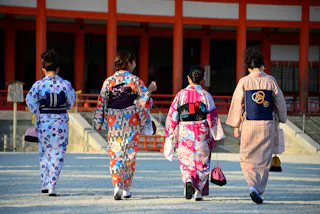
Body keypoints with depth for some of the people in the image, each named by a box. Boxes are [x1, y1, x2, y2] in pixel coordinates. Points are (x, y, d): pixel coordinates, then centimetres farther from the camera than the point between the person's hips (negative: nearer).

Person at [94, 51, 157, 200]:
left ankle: (117, 186, -17)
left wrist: (99, 122, 8)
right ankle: (126, 188, 13)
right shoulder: (135, 80, -5)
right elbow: (144, 100, -3)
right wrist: (149, 90, 15)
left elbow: (102, 102, 3)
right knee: (130, 154, 10)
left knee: (115, 154, 2)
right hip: (131, 121, -1)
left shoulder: (109, 81, 3)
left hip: (113, 122, 1)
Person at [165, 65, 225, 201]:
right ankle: (199, 192, 10)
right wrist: (217, 136, 3)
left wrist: (171, 134, 11)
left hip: (184, 133, 0)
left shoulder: (181, 94, -1)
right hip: (202, 134, 0)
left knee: (186, 162, 7)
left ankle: (188, 180, -22)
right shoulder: (206, 95, -3)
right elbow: (212, 117, -4)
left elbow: (172, 115, 1)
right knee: (202, 162, 11)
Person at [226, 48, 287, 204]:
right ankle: (260, 191, 9)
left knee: (248, 158, 9)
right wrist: (281, 120, 19)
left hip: (249, 124, -1)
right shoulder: (271, 81, -2)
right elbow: (280, 103, 5)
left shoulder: (244, 82, -5)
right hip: (268, 124, 1)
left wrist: (236, 127, 4)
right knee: (264, 159, 10)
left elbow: (237, 105, -3)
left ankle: (253, 185, -15)